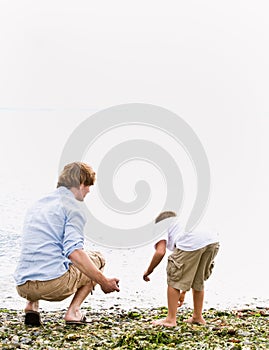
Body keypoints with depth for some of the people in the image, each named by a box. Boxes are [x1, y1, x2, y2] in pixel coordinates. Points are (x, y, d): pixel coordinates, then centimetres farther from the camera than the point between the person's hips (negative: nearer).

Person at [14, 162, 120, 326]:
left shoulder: (37, 205, 23)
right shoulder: (72, 205, -1)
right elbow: (73, 251, -16)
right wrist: (104, 282, -11)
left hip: (22, 286, 7)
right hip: (54, 284, -7)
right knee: (97, 258, 18)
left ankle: (32, 305, 13)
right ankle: (74, 310, 2)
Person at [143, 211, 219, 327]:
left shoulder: (160, 224, 24)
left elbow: (160, 252, 3)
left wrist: (148, 271, 19)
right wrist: (183, 292, 48)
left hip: (192, 243, -7)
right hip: (213, 240, 7)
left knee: (174, 280, 10)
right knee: (198, 281, 26)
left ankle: (171, 319, 12)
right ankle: (197, 317, 35)